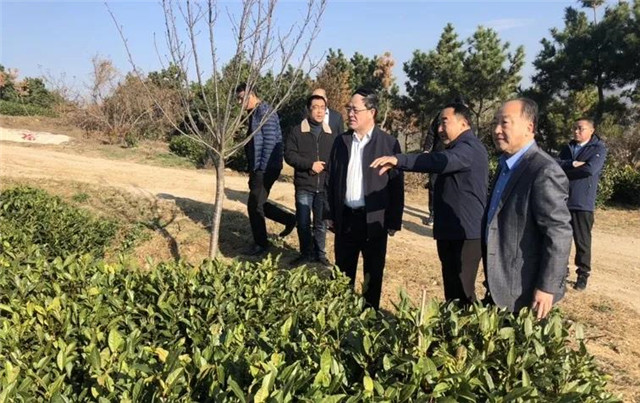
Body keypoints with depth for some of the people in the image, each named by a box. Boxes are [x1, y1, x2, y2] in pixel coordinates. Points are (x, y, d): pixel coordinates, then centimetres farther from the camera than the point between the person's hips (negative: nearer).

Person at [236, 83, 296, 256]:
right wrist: (251, 168, 17)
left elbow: (270, 142, -19)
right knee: (258, 204, 14)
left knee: (254, 206, -3)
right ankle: (289, 219, 28)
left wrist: (262, 169, -19)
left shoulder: (265, 112, -14)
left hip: (266, 169, -9)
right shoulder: (254, 113, 15)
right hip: (257, 168, 9)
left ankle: (261, 244, 12)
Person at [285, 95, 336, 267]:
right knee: (303, 223, 6)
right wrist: (310, 164, -15)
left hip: (325, 186, 2)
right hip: (304, 186, -1)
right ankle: (306, 253, 23)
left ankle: (319, 253, 25)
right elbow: (289, 155, -7)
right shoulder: (297, 132, -2)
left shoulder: (331, 134, 6)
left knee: (321, 223, 10)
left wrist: (325, 167, -6)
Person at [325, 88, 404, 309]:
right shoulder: (341, 141, 5)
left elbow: (396, 186, -6)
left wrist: (394, 222, -8)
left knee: (373, 274, 10)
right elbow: (332, 180, 9)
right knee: (343, 272, 14)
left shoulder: (389, 143, -7)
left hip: (374, 219, -3)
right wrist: (330, 214, 7)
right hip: (345, 218, 4)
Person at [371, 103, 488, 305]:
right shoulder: (460, 147, 19)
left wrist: (399, 160, -46)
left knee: (461, 292, -8)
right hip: (453, 232, 11)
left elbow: (441, 161, -37)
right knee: (453, 289, 14)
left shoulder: (470, 148, -17)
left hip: (465, 233, -11)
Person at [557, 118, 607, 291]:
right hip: (562, 200, 5)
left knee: (582, 241, 3)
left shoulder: (599, 149, -3)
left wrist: (566, 169, -8)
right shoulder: (568, 147, 13)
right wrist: (573, 164, -17)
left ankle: (583, 274, 16)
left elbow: (591, 169, -19)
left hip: (583, 203, -5)